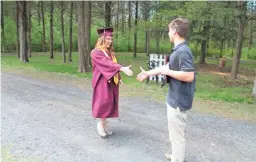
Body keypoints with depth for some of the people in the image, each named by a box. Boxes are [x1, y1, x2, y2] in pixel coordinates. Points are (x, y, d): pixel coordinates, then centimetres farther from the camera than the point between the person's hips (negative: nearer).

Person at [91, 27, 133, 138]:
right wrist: (122, 68, -34)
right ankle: (100, 123, 3)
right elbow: (107, 64, -24)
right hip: (102, 81, -7)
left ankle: (104, 126, 17)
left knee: (110, 103, 7)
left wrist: (118, 78, 12)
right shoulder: (96, 52, -10)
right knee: (105, 102, -18)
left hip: (111, 81, 8)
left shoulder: (110, 52, 15)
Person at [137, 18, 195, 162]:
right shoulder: (178, 50, 8)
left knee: (177, 134, 5)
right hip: (175, 98, 11)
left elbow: (189, 76, -30)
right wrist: (148, 73, 25)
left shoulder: (183, 51, -23)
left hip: (178, 100, -11)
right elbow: (167, 66, 18)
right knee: (176, 131, 25)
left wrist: (167, 72, -19)